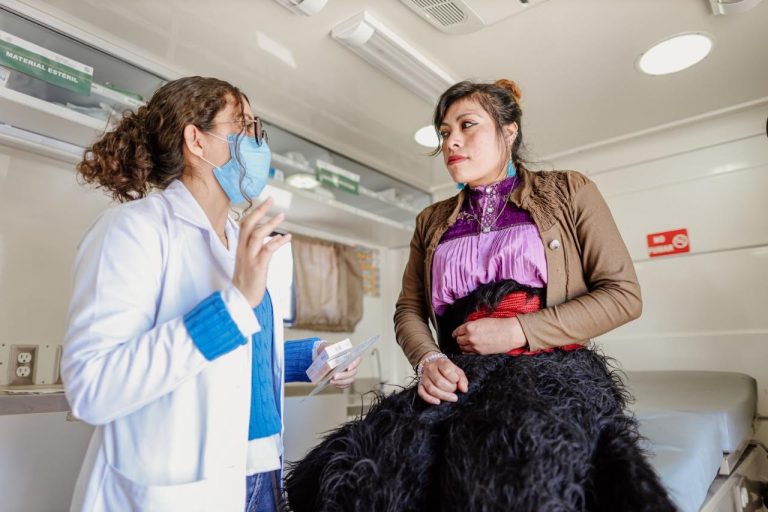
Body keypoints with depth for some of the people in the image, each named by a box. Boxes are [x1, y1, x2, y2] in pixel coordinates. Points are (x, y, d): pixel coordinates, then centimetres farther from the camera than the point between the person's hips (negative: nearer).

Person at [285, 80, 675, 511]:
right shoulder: (432, 222, 20)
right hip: (462, 383, 4)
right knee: (355, 471, -21)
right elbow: (409, 310, 16)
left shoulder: (568, 191, 10)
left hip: (555, 375, -3)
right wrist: (429, 360, -8)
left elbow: (623, 295, 2)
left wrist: (518, 331, -8)